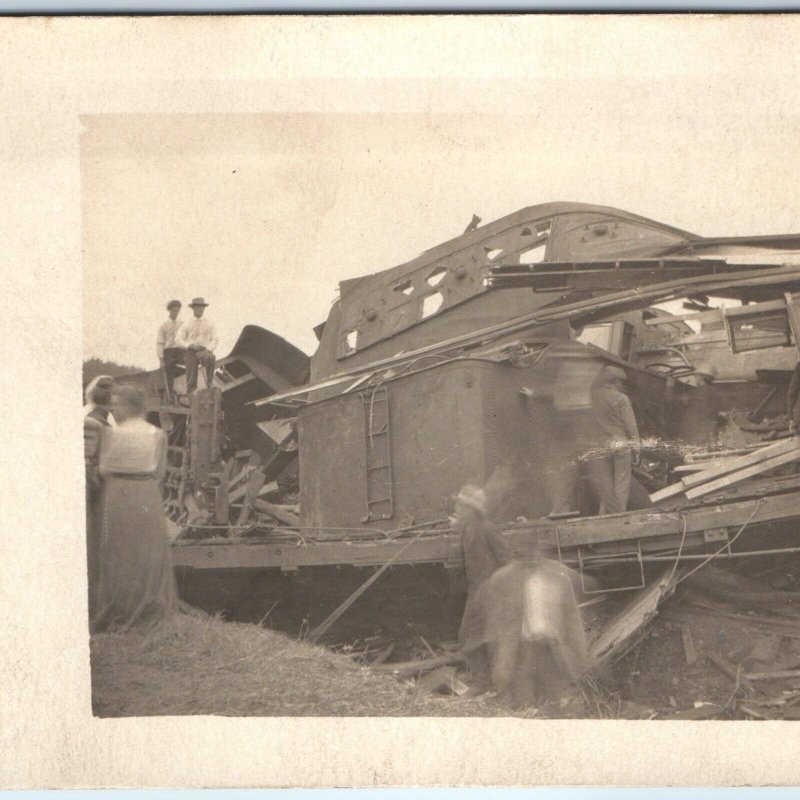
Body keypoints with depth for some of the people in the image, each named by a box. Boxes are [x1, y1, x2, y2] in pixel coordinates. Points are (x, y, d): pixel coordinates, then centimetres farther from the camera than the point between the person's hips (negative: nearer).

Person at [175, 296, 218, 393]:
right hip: (191, 352, 0)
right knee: (191, 381, -7)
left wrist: (208, 349, -14)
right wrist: (191, 346, -13)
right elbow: (178, 340, 3)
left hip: (205, 350, 0)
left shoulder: (209, 324, 12)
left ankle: (209, 382, -23)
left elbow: (214, 340, 7)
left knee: (210, 358, -37)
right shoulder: (186, 325, 9)